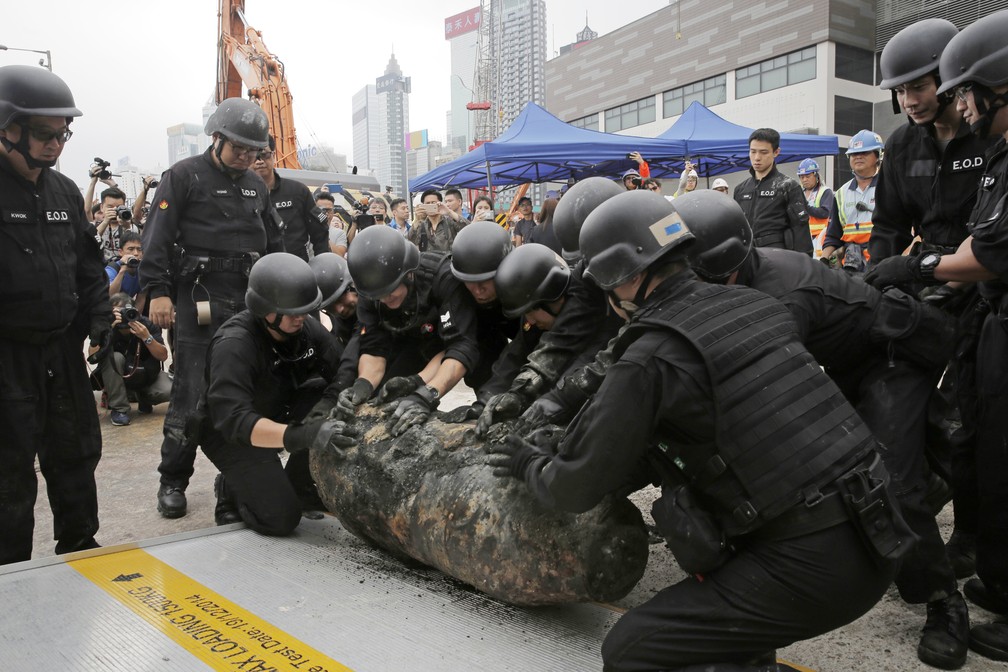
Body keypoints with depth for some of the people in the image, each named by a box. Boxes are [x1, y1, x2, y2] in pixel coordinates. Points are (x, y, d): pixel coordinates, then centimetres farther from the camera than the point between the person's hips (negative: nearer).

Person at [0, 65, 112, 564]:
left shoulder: (65, 192, 8)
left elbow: (89, 263, 16)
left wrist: (98, 315, 5)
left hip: (63, 349, 6)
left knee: (76, 454, 16)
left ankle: (80, 549, 34)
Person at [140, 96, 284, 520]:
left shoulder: (255, 185, 19)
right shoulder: (184, 176, 0)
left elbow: (274, 242, 25)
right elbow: (157, 238, -7)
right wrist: (158, 292, -15)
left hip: (251, 302, 6)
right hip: (199, 300, -6)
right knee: (192, 393, -6)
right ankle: (172, 481, 7)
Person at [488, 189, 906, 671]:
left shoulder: (651, 358, -14)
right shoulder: (754, 304, 9)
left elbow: (575, 489, -6)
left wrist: (531, 464, 16)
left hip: (812, 566, -8)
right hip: (875, 533, 8)